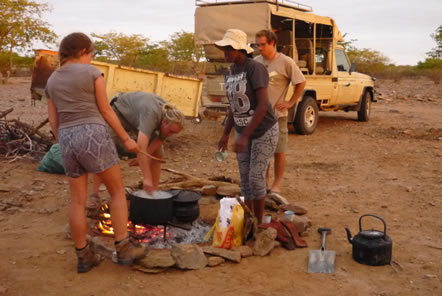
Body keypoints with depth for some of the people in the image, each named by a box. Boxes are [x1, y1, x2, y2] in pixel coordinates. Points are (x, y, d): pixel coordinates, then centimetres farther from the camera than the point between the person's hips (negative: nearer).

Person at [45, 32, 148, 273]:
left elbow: (54, 122, 14)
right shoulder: (92, 72, -2)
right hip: (93, 137, -5)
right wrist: (126, 139, 5)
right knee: (118, 192, 7)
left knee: (78, 201, 12)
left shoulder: (52, 81, 15)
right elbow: (105, 111, -3)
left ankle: (84, 256, 15)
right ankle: (123, 249, 7)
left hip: (68, 141, 6)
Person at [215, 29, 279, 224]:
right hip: (244, 132, 8)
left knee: (256, 179, -7)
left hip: (264, 131, -7)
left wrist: (245, 136, -30)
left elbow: (263, 105, -27)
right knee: (245, 179, 8)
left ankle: (258, 223, 14)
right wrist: (226, 134, 10)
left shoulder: (255, 68, -22)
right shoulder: (231, 72, 4)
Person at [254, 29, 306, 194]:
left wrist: (290, 103, -6)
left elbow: (301, 83, -3)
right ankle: (265, 181, 27)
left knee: (279, 151, 3)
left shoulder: (286, 62, -10)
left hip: (277, 114, -5)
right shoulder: (256, 62, 4)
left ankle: (276, 185, 15)